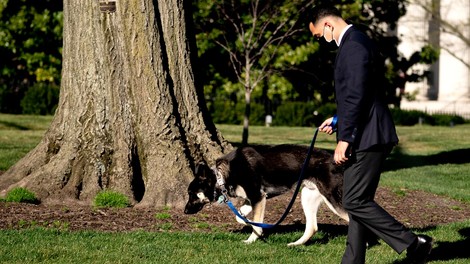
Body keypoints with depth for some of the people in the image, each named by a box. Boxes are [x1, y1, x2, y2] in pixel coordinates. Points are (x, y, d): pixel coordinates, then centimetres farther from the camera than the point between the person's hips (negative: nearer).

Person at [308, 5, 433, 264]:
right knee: (357, 202, 12)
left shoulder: (353, 46, -16)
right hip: (366, 138, 11)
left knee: (355, 202, -10)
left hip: (367, 138, -11)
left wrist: (344, 139, -21)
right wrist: (338, 120, 22)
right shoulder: (354, 42, 18)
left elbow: (356, 96, -22)